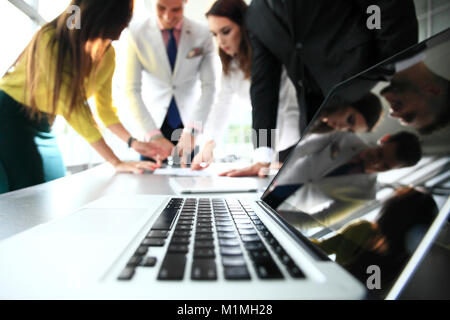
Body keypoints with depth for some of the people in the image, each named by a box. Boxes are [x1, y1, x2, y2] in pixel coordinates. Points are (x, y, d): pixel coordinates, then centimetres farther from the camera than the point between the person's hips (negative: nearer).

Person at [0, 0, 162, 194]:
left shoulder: (107, 53, -7)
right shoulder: (51, 39, -26)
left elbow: (105, 108, -1)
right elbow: (72, 105, -32)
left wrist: (131, 141, -18)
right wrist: (116, 162, -36)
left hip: (43, 124, 6)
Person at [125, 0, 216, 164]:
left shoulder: (202, 34, -7)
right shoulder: (137, 32, -8)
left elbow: (208, 86, -10)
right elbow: (132, 89, -11)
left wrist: (191, 131, -23)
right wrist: (154, 135, -21)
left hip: (189, 121, 0)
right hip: (155, 121, 0)